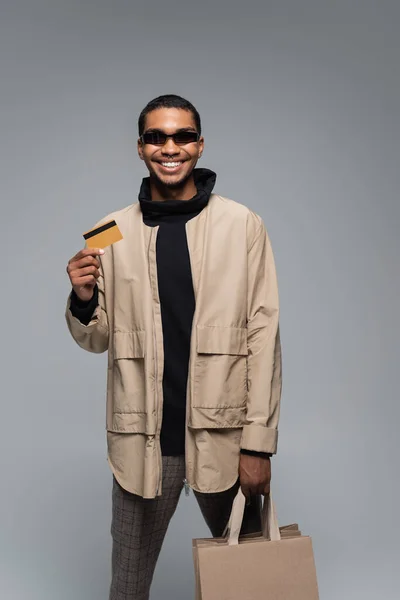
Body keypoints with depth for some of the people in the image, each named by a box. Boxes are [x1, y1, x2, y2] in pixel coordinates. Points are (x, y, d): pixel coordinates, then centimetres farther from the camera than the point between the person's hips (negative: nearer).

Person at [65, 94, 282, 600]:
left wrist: (258, 444, -7)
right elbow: (97, 339, 10)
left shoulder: (242, 225, -2)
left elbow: (263, 336, -4)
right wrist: (83, 299, -12)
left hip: (223, 437, -1)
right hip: (142, 442, 2)